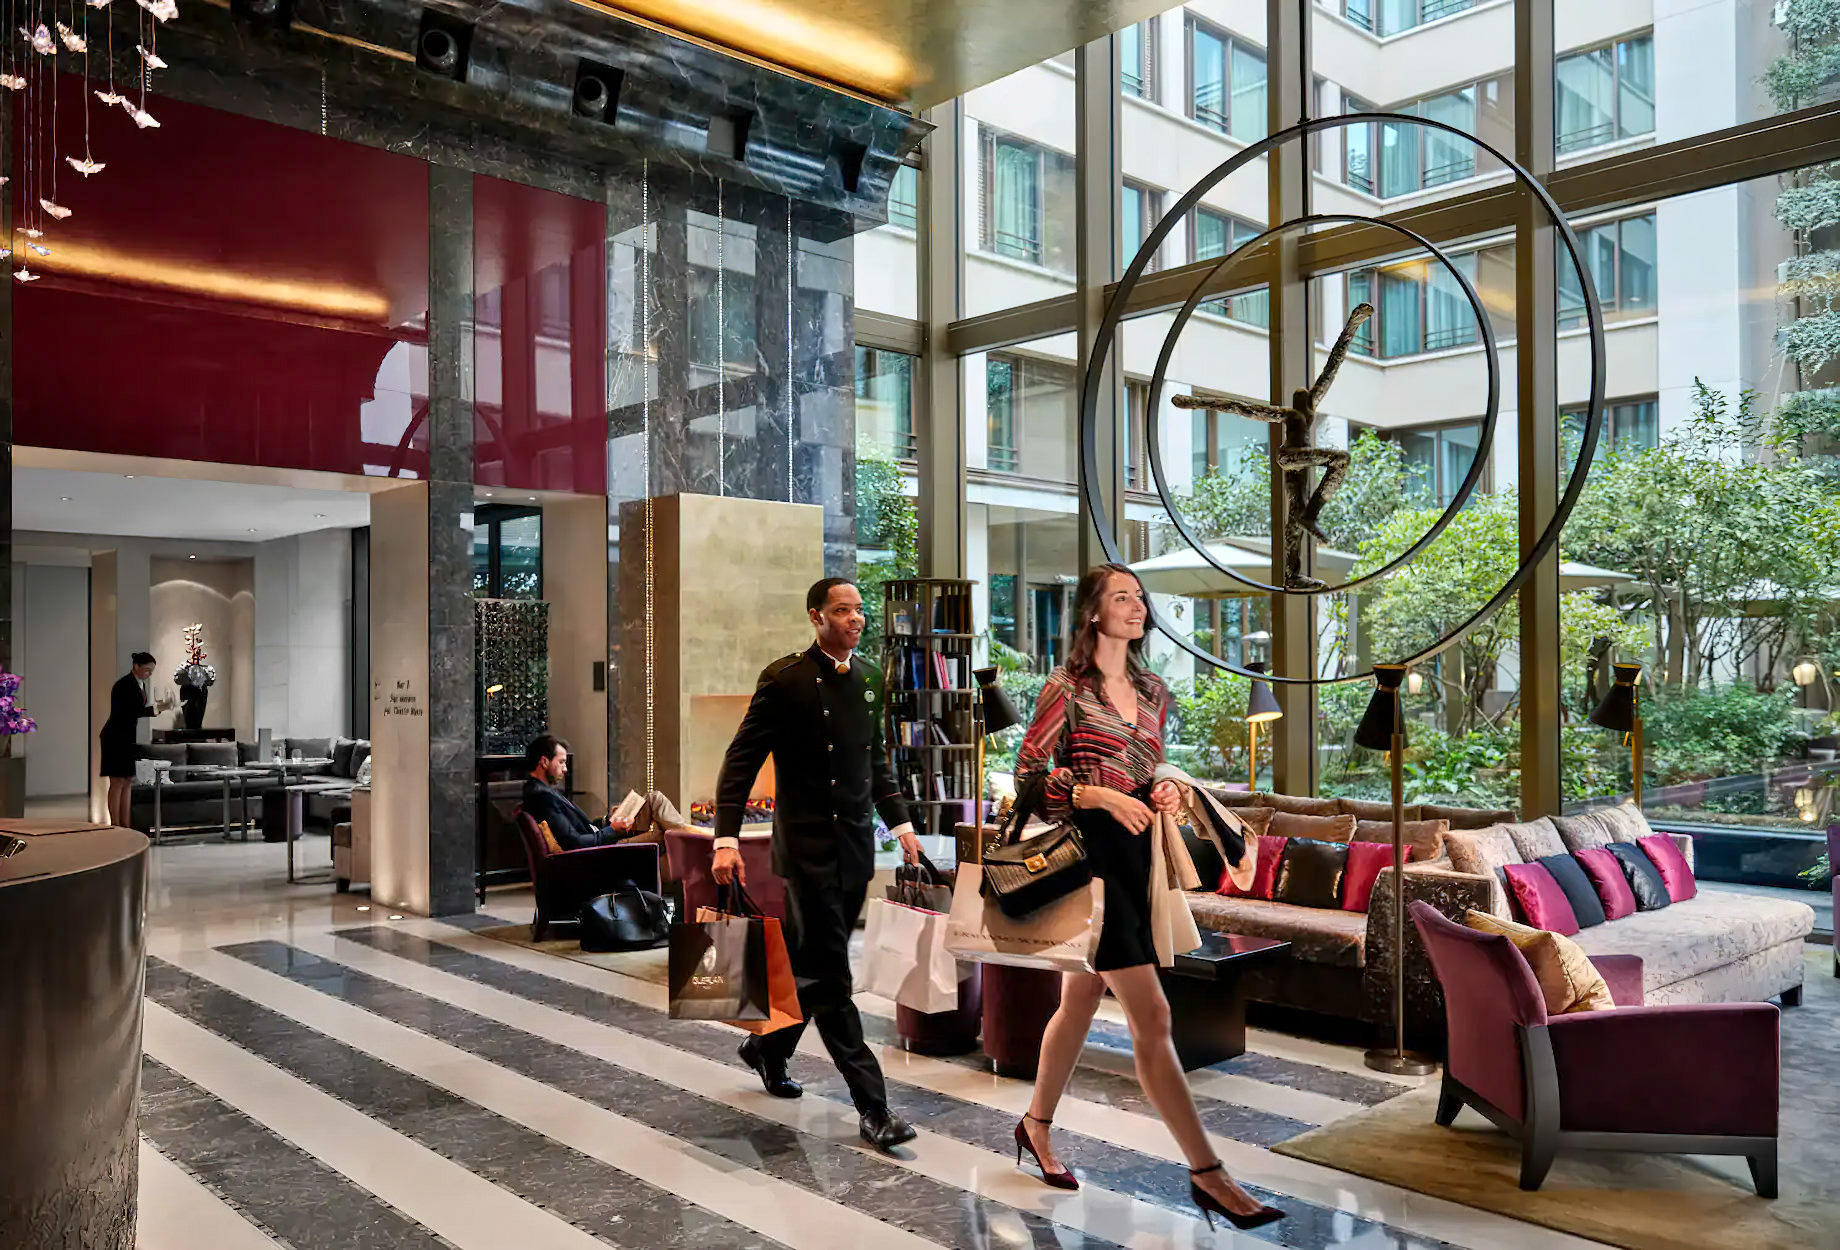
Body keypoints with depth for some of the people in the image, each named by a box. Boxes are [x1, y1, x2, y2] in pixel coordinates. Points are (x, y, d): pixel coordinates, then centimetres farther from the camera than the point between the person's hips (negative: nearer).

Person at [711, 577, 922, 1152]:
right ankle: (873, 1107, 1)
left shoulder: (868, 677, 10)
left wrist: (899, 822, 15)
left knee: (818, 965, 17)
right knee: (828, 975, -4)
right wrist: (727, 838, -18)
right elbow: (741, 761, -10)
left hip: (856, 845, 7)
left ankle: (768, 1048, 39)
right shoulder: (785, 679, -11)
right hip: (808, 846, -7)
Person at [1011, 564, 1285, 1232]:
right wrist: (1102, 796, -20)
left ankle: (1036, 1126, 35)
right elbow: (1028, 775, -9)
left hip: (1134, 852, 7)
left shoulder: (1153, 692, 13)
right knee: (1152, 1015, -9)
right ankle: (1206, 1173, -4)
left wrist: (1161, 791, 1)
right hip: (1089, 853, -7)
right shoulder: (1066, 688, -7)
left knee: (1081, 1000, 17)